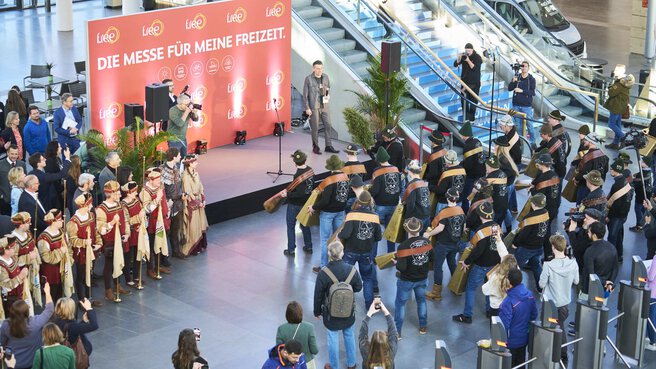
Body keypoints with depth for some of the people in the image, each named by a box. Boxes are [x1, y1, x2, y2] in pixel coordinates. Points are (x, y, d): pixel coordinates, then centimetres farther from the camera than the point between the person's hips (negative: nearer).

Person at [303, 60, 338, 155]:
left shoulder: (326, 77, 6)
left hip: (324, 106, 4)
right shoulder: (308, 79, -7)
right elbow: (305, 94, -6)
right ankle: (315, 147, 14)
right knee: (315, 128, 2)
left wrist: (327, 95, -1)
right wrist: (307, 108, -9)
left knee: (328, 126, 3)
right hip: (314, 107, -4)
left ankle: (328, 146, 12)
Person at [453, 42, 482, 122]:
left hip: (474, 83, -3)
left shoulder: (477, 57, -8)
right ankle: (466, 117, 6)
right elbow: (455, 64, -3)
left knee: (473, 100, 1)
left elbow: (475, 68, -20)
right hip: (465, 81, 3)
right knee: (464, 100, 0)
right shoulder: (463, 56, 2)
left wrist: (468, 60, -32)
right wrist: (459, 58, -22)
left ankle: (472, 117, 7)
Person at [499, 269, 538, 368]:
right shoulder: (529, 295, -9)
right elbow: (534, 315, 5)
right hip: (524, 338, 6)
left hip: (511, 341, -6)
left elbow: (504, 324, -25)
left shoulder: (508, 302, -31)